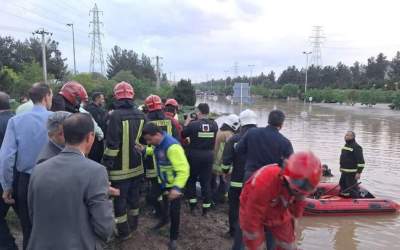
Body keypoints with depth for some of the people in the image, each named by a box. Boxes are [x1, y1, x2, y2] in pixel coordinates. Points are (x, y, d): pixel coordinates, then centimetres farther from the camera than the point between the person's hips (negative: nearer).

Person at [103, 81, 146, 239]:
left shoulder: (116, 115, -18)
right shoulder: (141, 115, 2)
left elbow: (111, 145, -19)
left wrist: (106, 165, -11)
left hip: (120, 168, -6)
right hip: (136, 166, 6)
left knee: (120, 200, 9)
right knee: (134, 196, 20)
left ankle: (124, 232, 20)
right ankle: (133, 225, 36)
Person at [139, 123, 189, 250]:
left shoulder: (172, 146, -36)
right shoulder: (158, 143, -9)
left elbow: (183, 169, -38)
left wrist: (177, 188, -47)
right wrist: (145, 150, -1)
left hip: (175, 184, -8)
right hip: (163, 181, 8)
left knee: (174, 212, 3)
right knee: (153, 198, 18)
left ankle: (173, 238, 26)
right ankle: (164, 218, 45)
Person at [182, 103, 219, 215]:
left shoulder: (193, 124, -15)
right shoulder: (214, 124, -5)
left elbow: (183, 134, -2)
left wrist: (188, 121, 8)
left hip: (194, 155, -2)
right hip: (208, 156, 3)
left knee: (191, 180, 17)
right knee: (206, 182, 11)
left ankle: (193, 207, 18)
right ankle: (205, 209, 15)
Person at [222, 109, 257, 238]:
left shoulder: (234, 139, -10)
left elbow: (226, 161, -10)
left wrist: (226, 171, 10)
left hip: (237, 180, -2)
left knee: (234, 206, 15)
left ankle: (233, 231, 24)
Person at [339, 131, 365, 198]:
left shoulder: (356, 147, -15)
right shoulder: (346, 145, 14)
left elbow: (361, 161, -18)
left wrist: (359, 172, -21)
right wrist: (341, 168, 24)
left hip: (352, 173, -10)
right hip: (344, 172, 10)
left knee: (352, 188, -6)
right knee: (342, 185, 19)